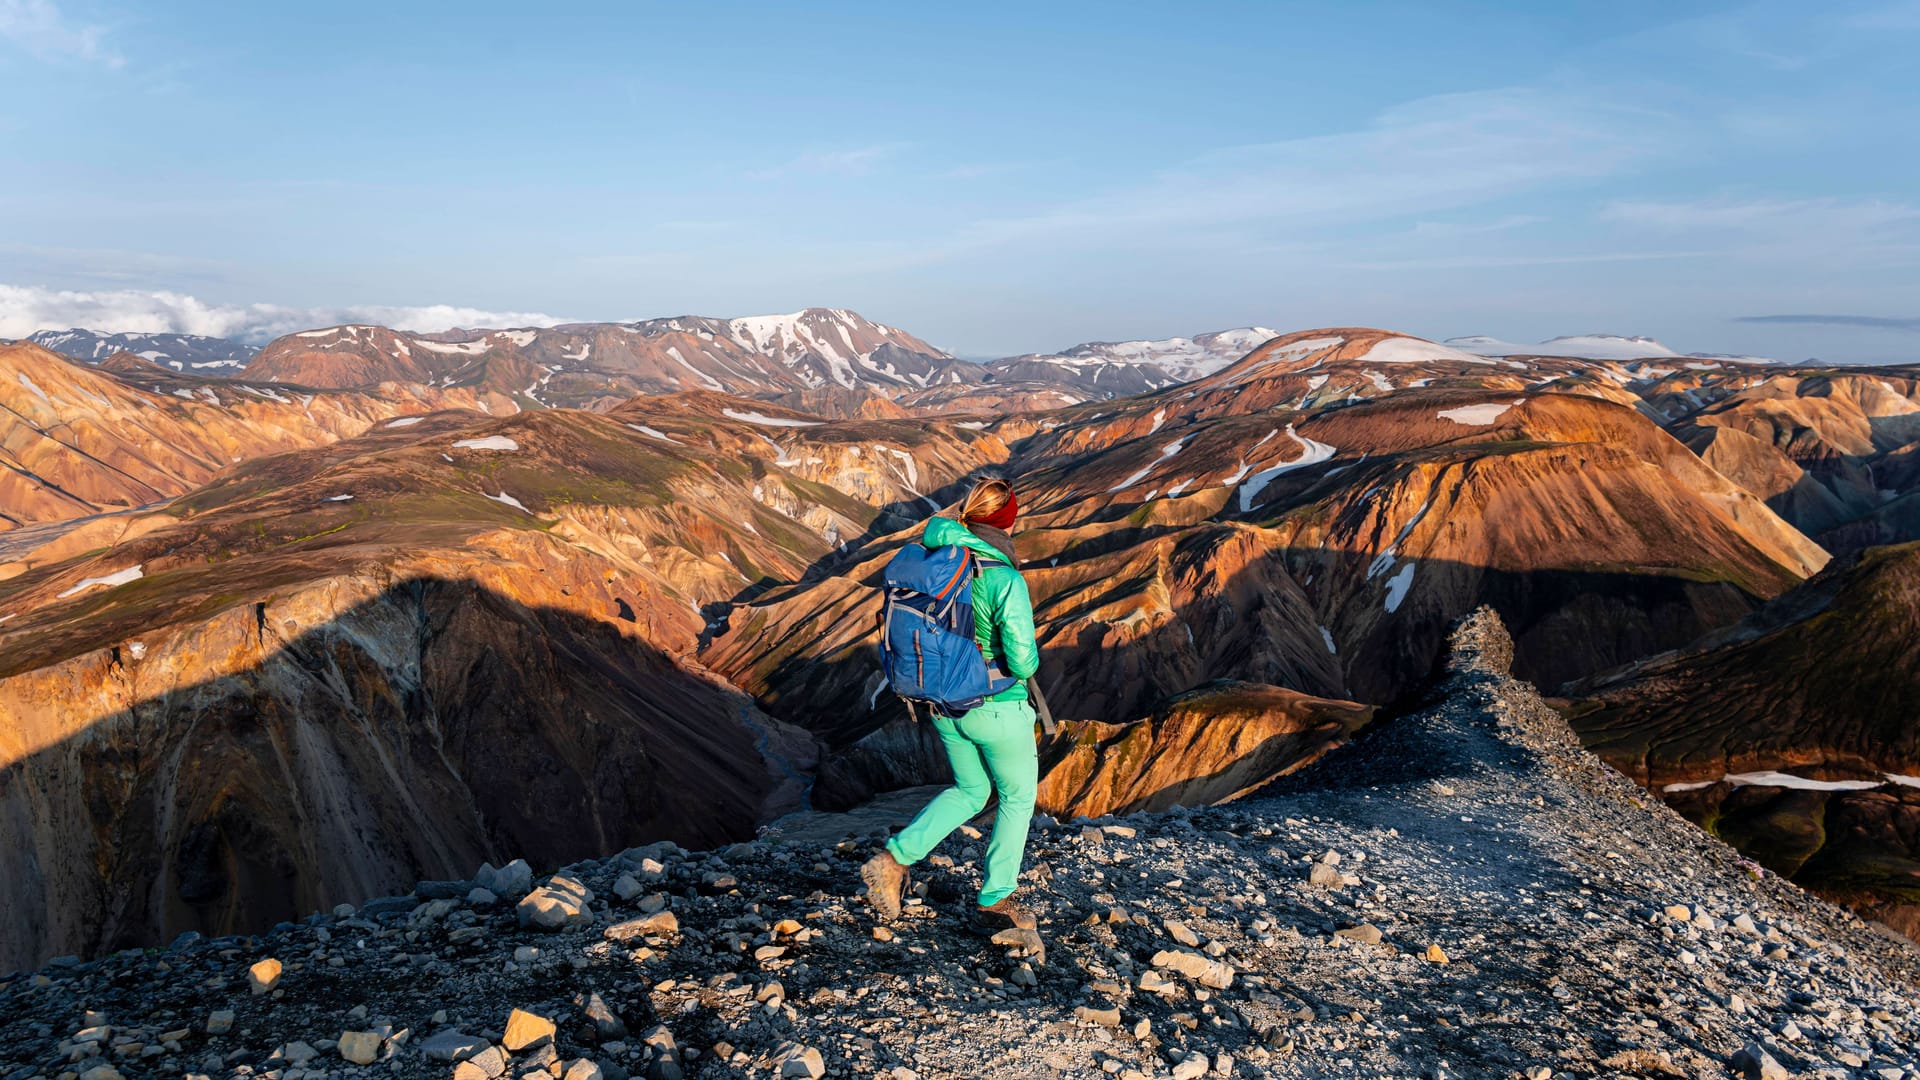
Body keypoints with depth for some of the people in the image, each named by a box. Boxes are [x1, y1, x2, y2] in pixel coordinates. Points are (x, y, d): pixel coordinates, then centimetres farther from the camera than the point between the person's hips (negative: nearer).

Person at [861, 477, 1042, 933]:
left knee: (970, 792, 26)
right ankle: (994, 903, 26)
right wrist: (1028, 658, -1)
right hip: (999, 711, -6)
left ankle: (893, 859, 12)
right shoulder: (1005, 580, -23)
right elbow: (1022, 662, -24)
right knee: (1018, 798, 19)